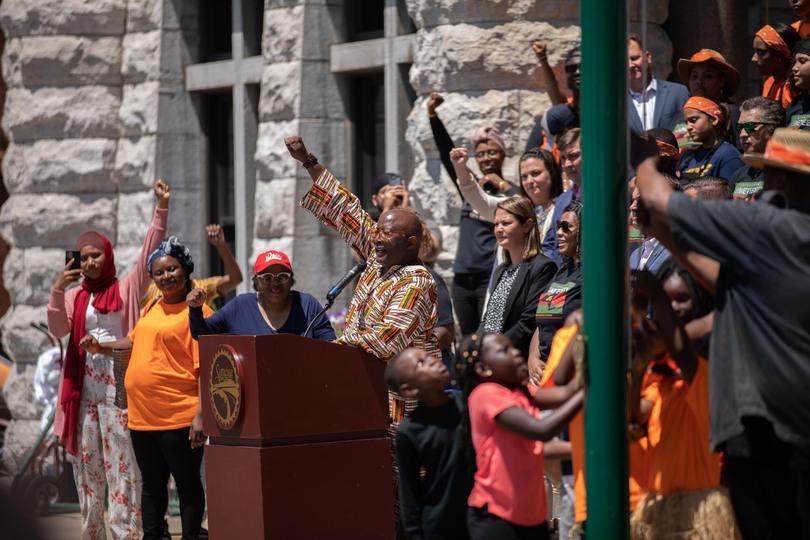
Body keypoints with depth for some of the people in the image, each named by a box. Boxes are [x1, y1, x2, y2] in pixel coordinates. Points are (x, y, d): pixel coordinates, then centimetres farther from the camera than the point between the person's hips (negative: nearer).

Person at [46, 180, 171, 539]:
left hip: (118, 388, -4)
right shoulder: (74, 297, 14)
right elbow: (58, 330, 1)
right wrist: (57, 290, -11)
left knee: (122, 465, -7)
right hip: (83, 390, 4)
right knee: (86, 464, 6)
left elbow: (149, 253, -4)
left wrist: (161, 209, -11)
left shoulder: (127, 289, 5)